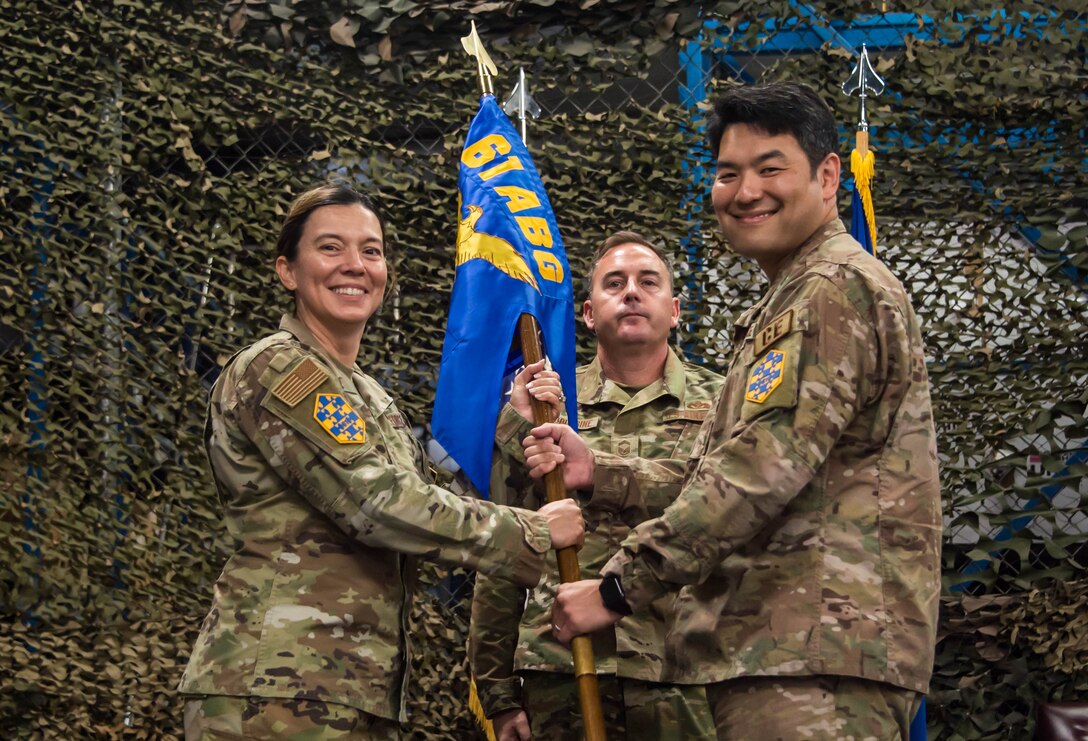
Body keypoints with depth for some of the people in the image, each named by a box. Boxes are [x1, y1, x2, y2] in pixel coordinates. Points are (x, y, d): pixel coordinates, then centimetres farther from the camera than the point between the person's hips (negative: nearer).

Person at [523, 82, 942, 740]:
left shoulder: (839, 288, -10)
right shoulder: (782, 308, 25)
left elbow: (762, 471, -19)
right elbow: (715, 475, 24)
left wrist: (618, 589, -15)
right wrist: (597, 472, 11)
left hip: (819, 651, -10)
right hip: (772, 646, 10)